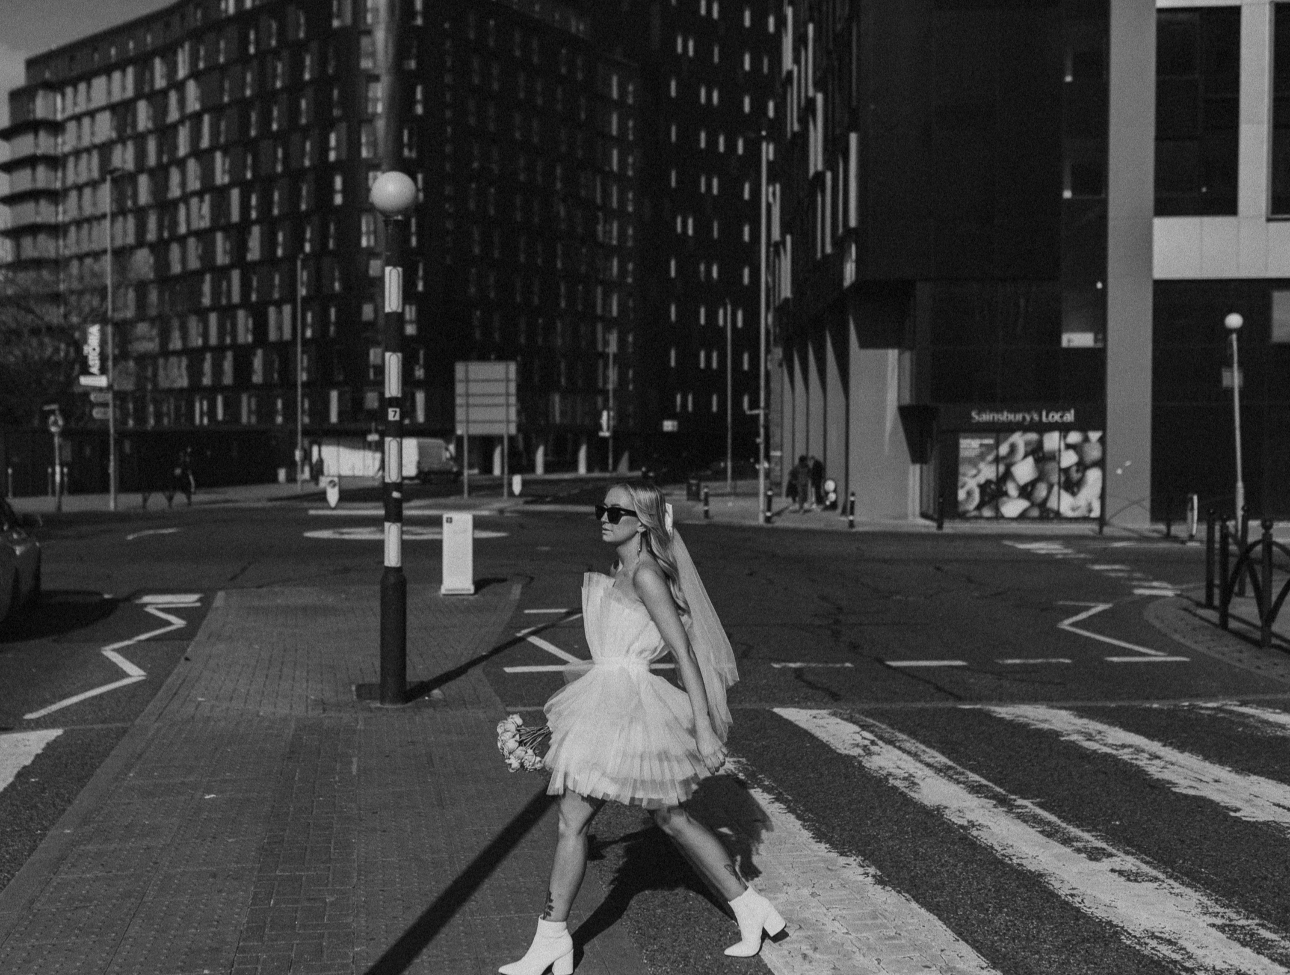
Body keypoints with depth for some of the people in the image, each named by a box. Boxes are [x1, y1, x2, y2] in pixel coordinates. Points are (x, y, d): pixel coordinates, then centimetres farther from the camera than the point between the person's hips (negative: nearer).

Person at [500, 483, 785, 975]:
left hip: (627, 704, -9)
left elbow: (684, 651, -18)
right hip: (608, 700, 9)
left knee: (571, 820, -3)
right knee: (672, 818, 16)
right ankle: (750, 909, 24)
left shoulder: (646, 573, -15)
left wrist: (704, 726, -20)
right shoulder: (620, 573, 12)